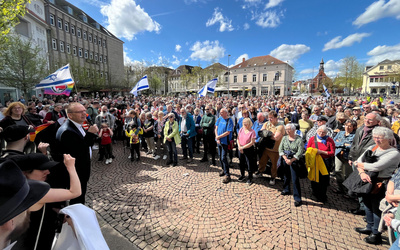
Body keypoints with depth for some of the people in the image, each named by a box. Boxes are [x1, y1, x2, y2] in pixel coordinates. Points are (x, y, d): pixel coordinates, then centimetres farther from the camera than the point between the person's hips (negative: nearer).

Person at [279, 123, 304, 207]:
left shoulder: (299, 139, -8)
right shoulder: (284, 138, 4)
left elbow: (299, 152, -13)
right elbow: (280, 149, -1)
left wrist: (291, 160, -18)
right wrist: (285, 159, -13)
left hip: (294, 161, -4)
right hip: (285, 160, 4)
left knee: (295, 179, -4)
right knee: (286, 176, 18)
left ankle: (297, 198, 6)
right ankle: (286, 190, 40)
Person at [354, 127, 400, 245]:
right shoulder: (372, 148, 5)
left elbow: (376, 167, -25)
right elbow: (359, 160, -2)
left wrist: (359, 164, -11)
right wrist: (362, 173, -18)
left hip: (381, 185, -6)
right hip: (368, 182, 6)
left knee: (377, 208, 7)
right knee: (368, 204, 20)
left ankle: (376, 235, 27)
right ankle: (369, 227, 40)